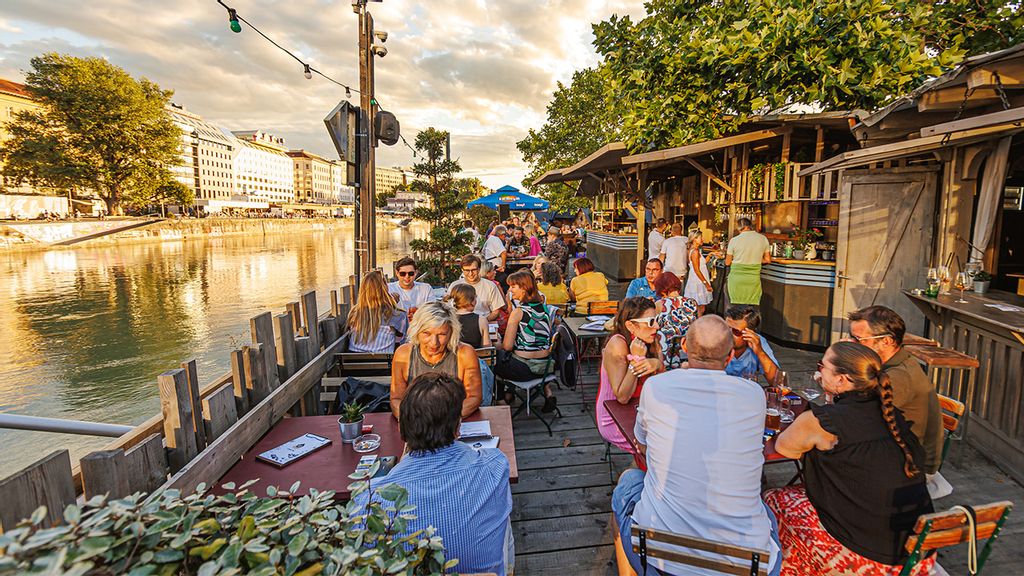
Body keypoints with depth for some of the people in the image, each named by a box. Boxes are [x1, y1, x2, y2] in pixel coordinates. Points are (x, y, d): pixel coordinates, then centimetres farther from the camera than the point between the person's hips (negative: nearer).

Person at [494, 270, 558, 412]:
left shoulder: (518, 312, -16)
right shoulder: (546, 309, 2)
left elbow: (507, 346, -15)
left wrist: (498, 345, 9)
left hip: (524, 368, -6)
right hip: (545, 366, 6)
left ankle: (508, 394, 31)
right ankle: (547, 391, 20)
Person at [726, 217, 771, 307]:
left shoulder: (734, 240, -6)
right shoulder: (763, 238, 2)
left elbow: (727, 262, 1)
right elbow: (767, 260, 10)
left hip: (737, 278, -2)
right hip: (754, 278, 2)